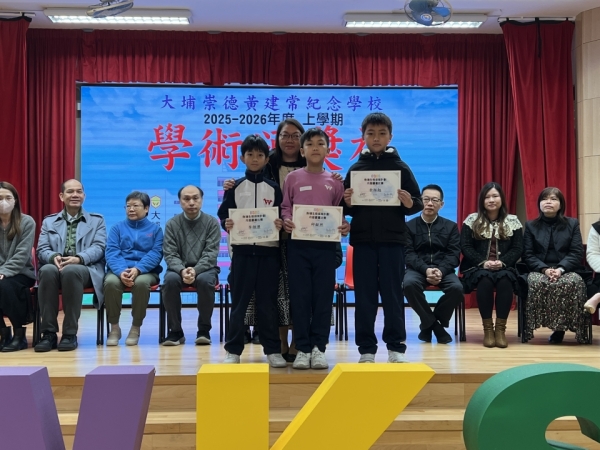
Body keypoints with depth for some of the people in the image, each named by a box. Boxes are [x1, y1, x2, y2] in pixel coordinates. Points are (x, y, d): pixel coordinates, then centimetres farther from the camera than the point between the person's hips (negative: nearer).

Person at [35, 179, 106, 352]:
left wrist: (79, 258, -21)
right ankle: (48, 332, -29)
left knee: (71, 271, -38)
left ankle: (70, 333, -31)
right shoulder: (49, 221, 22)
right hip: (55, 267, 2)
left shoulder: (97, 220, 16)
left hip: (85, 269, -2)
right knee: (47, 270, -35)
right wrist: (53, 257, -16)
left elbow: (98, 247, 0)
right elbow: (42, 249, 9)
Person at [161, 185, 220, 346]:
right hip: (179, 268, 1)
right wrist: (182, 270, -26)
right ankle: (175, 331, -17)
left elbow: (211, 253, -9)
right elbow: (170, 254, -4)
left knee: (205, 280, -35)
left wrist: (196, 270, -27)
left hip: (204, 268, -1)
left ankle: (204, 330, -16)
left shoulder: (212, 222, 0)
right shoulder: (172, 224, 3)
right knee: (170, 279, -32)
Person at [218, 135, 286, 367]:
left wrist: (281, 224, -15)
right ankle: (233, 349, 12)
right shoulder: (235, 187, 6)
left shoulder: (274, 188, 7)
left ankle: (273, 349, 12)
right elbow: (223, 214, 6)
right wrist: (226, 224, -15)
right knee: (239, 302, 4)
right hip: (242, 251, 0)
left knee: (268, 302, 5)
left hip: (269, 251, 0)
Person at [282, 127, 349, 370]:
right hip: (298, 244, -1)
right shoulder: (293, 178, 5)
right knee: (300, 297, 1)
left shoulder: (334, 181, 8)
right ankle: (303, 349, 8)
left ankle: (318, 348, 10)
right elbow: (285, 207, 5)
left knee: (323, 296, 3)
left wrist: (345, 226, -9)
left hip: (325, 244, 1)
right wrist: (286, 221, -15)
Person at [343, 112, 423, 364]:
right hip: (363, 239, 1)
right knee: (364, 295, 4)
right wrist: (347, 203, -15)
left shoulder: (401, 167, 3)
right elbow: (348, 209, 6)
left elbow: (418, 203, 2)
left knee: (392, 293, 4)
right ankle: (366, 348, 12)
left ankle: (396, 347, 14)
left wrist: (409, 204, -18)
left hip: (392, 239, -1)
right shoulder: (355, 168, 6)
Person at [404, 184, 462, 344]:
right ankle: (434, 324, -14)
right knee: (409, 284, -35)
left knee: (457, 287, -31)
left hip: (443, 270, 1)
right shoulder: (409, 226, 7)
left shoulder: (451, 226, 12)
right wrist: (426, 270, -22)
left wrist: (441, 271, -19)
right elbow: (408, 254, -3)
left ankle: (428, 324, -6)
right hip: (417, 269, -1)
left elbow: (453, 255, 2)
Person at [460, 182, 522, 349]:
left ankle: (500, 328, -27)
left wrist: (502, 262, -16)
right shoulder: (471, 220, 6)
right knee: (485, 280, -35)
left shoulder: (513, 221, 8)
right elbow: (465, 247, -1)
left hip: (504, 267, 1)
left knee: (505, 280, -34)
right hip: (478, 267, -1)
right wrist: (483, 262, -16)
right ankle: (487, 328, -25)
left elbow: (517, 249, 2)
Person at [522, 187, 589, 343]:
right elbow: (528, 255, 3)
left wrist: (560, 269, -18)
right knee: (536, 282, -36)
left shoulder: (572, 224, 11)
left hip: (566, 270, 0)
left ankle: (561, 326, -21)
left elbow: (576, 253, 0)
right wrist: (544, 269, -16)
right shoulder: (531, 226, 12)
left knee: (575, 282, -35)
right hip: (539, 270, 0)